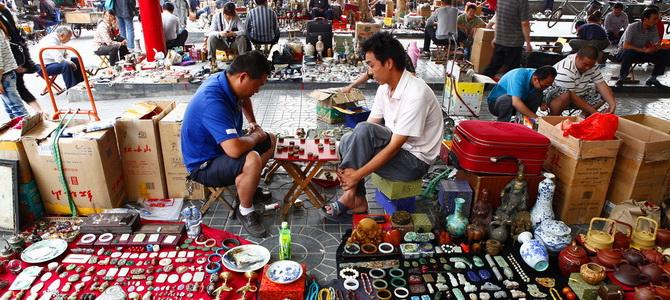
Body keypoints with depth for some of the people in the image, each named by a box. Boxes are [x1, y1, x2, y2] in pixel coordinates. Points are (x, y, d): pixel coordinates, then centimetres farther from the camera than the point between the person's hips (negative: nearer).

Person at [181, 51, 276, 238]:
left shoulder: (226, 80, -6)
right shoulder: (213, 102, -35)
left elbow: (244, 99, 22)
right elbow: (235, 150, -44)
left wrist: (253, 122, 11)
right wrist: (256, 136, -23)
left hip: (221, 148, 10)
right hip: (204, 165, -10)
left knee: (270, 140, 14)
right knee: (252, 160, -35)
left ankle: (247, 186, 19)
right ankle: (245, 211, -10)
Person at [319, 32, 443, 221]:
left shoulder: (415, 95, -26)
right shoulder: (385, 88, 1)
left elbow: (394, 147, -26)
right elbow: (370, 125, -1)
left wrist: (357, 174, -24)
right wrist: (348, 167, -14)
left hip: (415, 161, -8)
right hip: (395, 147, 8)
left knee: (364, 130, -29)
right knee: (347, 141, -13)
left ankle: (350, 197, -15)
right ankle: (357, 200, -8)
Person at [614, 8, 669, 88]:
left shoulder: (654, 29, 0)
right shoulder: (632, 27, -19)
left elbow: (658, 45, -3)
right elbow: (625, 46, -29)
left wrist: (655, 47, -29)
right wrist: (644, 50, -36)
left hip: (641, 54, 6)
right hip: (623, 53, -6)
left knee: (665, 52, -10)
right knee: (630, 52, -41)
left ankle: (652, 78, 0)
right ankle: (621, 78, -27)